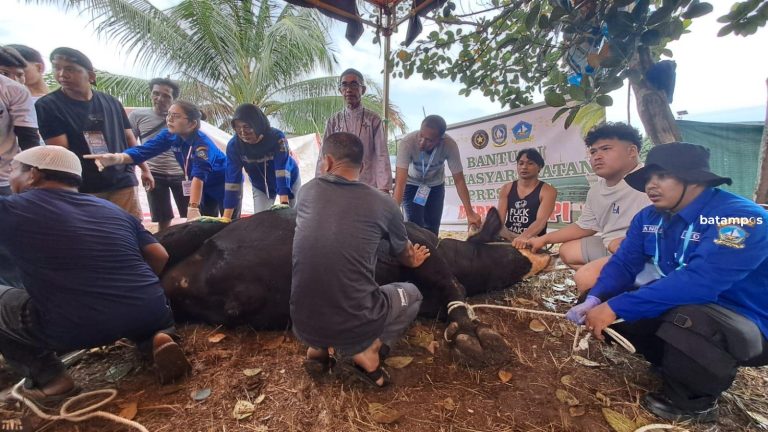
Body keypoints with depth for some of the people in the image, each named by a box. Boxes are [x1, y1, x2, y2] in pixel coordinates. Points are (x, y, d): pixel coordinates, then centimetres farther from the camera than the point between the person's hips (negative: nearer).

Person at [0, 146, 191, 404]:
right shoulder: (112, 209, 14)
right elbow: (160, 257, 11)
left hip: (75, 329, -4)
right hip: (149, 313, 5)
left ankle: (48, 378, 11)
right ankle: (157, 337, 8)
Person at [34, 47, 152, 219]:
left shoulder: (111, 102, 8)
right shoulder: (47, 106, 0)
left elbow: (128, 138, 13)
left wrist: (144, 169, 10)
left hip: (123, 182, 2)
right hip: (81, 189, -2)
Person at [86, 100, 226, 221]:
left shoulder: (202, 143, -31)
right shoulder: (169, 135, -11)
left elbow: (199, 175, -44)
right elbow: (144, 150, -22)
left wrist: (193, 208, -54)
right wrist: (116, 158, -43)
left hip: (224, 186, -6)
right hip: (204, 188, 6)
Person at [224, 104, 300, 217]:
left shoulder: (277, 138, -33)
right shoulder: (234, 145, -26)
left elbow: (282, 170, -41)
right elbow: (232, 180, -27)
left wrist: (284, 203, -53)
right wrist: (226, 217, -31)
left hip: (289, 181, -2)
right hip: (260, 187, 2)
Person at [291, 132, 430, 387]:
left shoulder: (307, 192, 1)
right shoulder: (382, 204, -7)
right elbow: (405, 256, 14)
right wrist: (413, 261, 40)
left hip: (303, 326, 4)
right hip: (355, 328, -3)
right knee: (411, 293, 24)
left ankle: (318, 346, 18)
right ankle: (368, 350, 5)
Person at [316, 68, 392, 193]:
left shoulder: (373, 120, 0)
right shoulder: (333, 121, 6)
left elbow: (382, 155, -5)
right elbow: (324, 156, 5)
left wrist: (384, 188, -13)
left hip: (368, 186, -1)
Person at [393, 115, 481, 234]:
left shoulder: (449, 145, -31)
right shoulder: (407, 142, -37)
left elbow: (459, 180, -24)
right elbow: (400, 181, -42)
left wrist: (470, 213, -30)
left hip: (435, 185, 2)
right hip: (411, 184, -2)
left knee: (432, 227, 2)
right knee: (414, 224, -13)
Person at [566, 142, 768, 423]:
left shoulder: (740, 217, -25)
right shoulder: (648, 217, -3)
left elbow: (697, 282, -38)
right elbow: (623, 263, -6)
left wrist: (615, 308, -39)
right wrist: (595, 300, -25)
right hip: (677, 307, 7)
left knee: (686, 320, -36)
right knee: (609, 304, -6)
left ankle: (695, 402, -5)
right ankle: (678, 370, 12)